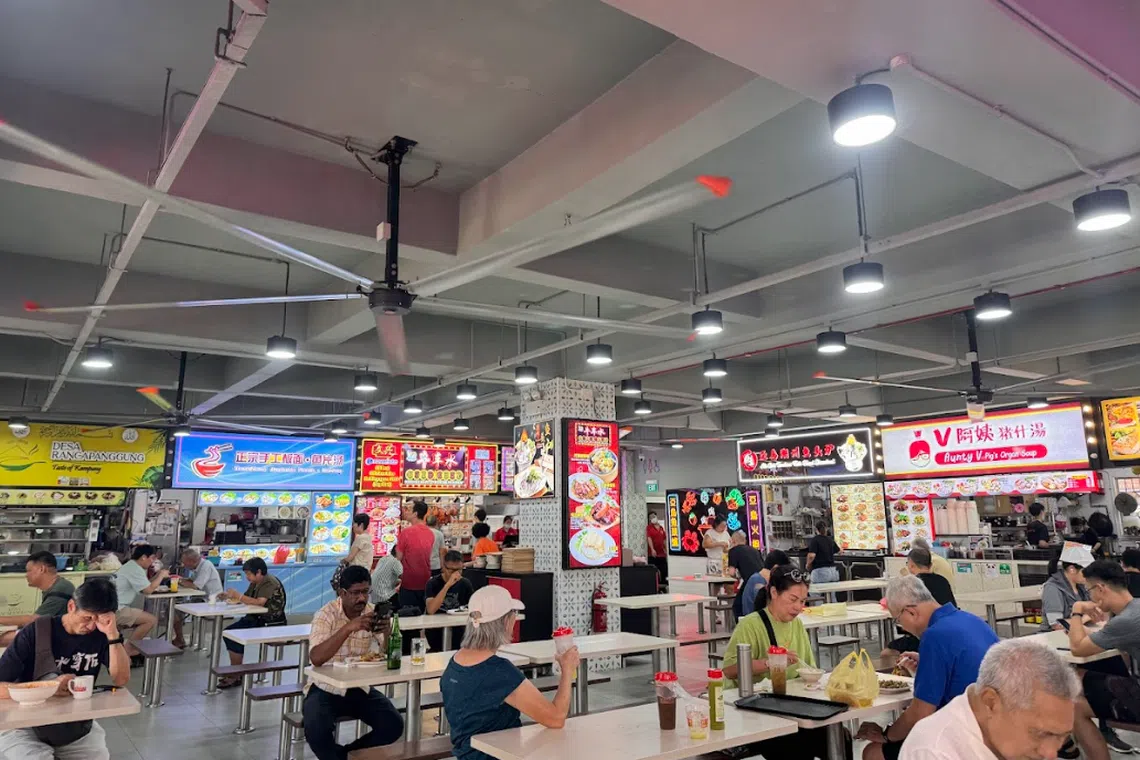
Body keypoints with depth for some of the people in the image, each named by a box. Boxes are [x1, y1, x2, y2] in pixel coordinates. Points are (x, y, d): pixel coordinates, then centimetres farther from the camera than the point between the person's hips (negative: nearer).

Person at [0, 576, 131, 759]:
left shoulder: (101, 634, -7)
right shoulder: (35, 633, -14)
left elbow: (121, 680, -16)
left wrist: (113, 634, -26)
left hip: (73, 724, 3)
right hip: (24, 724, -3)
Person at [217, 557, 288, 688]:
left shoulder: (270, 583, -17)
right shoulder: (255, 583, 12)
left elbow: (259, 602, -29)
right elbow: (243, 599, 12)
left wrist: (238, 595, -25)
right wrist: (230, 597, -7)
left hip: (272, 624, -10)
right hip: (257, 619, 10)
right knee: (228, 632, 1)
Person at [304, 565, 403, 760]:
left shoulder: (372, 613, -3)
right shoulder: (326, 615, -16)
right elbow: (316, 658, -31)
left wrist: (388, 632, -30)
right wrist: (348, 628, -41)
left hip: (360, 688, 4)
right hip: (326, 689, -4)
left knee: (394, 725, -15)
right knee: (316, 730, -31)